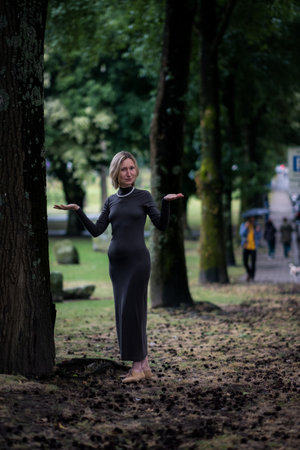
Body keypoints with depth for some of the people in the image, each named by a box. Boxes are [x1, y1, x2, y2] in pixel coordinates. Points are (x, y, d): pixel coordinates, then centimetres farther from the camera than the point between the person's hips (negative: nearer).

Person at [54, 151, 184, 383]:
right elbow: (96, 231, 6)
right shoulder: (111, 201, 13)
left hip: (137, 259, -5)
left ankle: (137, 365, -4)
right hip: (116, 262, 5)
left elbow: (162, 225, -6)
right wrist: (78, 210, -4)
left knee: (131, 311, -10)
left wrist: (167, 202, -21)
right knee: (125, 312, 5)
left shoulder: (144, 196, 1)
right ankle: (145, 366, 10)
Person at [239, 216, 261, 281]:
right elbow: (242, 234, -10)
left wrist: (258, 231, -17)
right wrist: (245, 227, -22)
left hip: (253, 247, 0)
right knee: (245, 262, -1)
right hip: (246, 247, 0)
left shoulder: (256, 226, 3)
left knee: (253, 263, -5)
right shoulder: (243, 225, 2)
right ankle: (249, 273, 29)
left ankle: (252, 277, 8)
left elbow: (258, 237, 1)